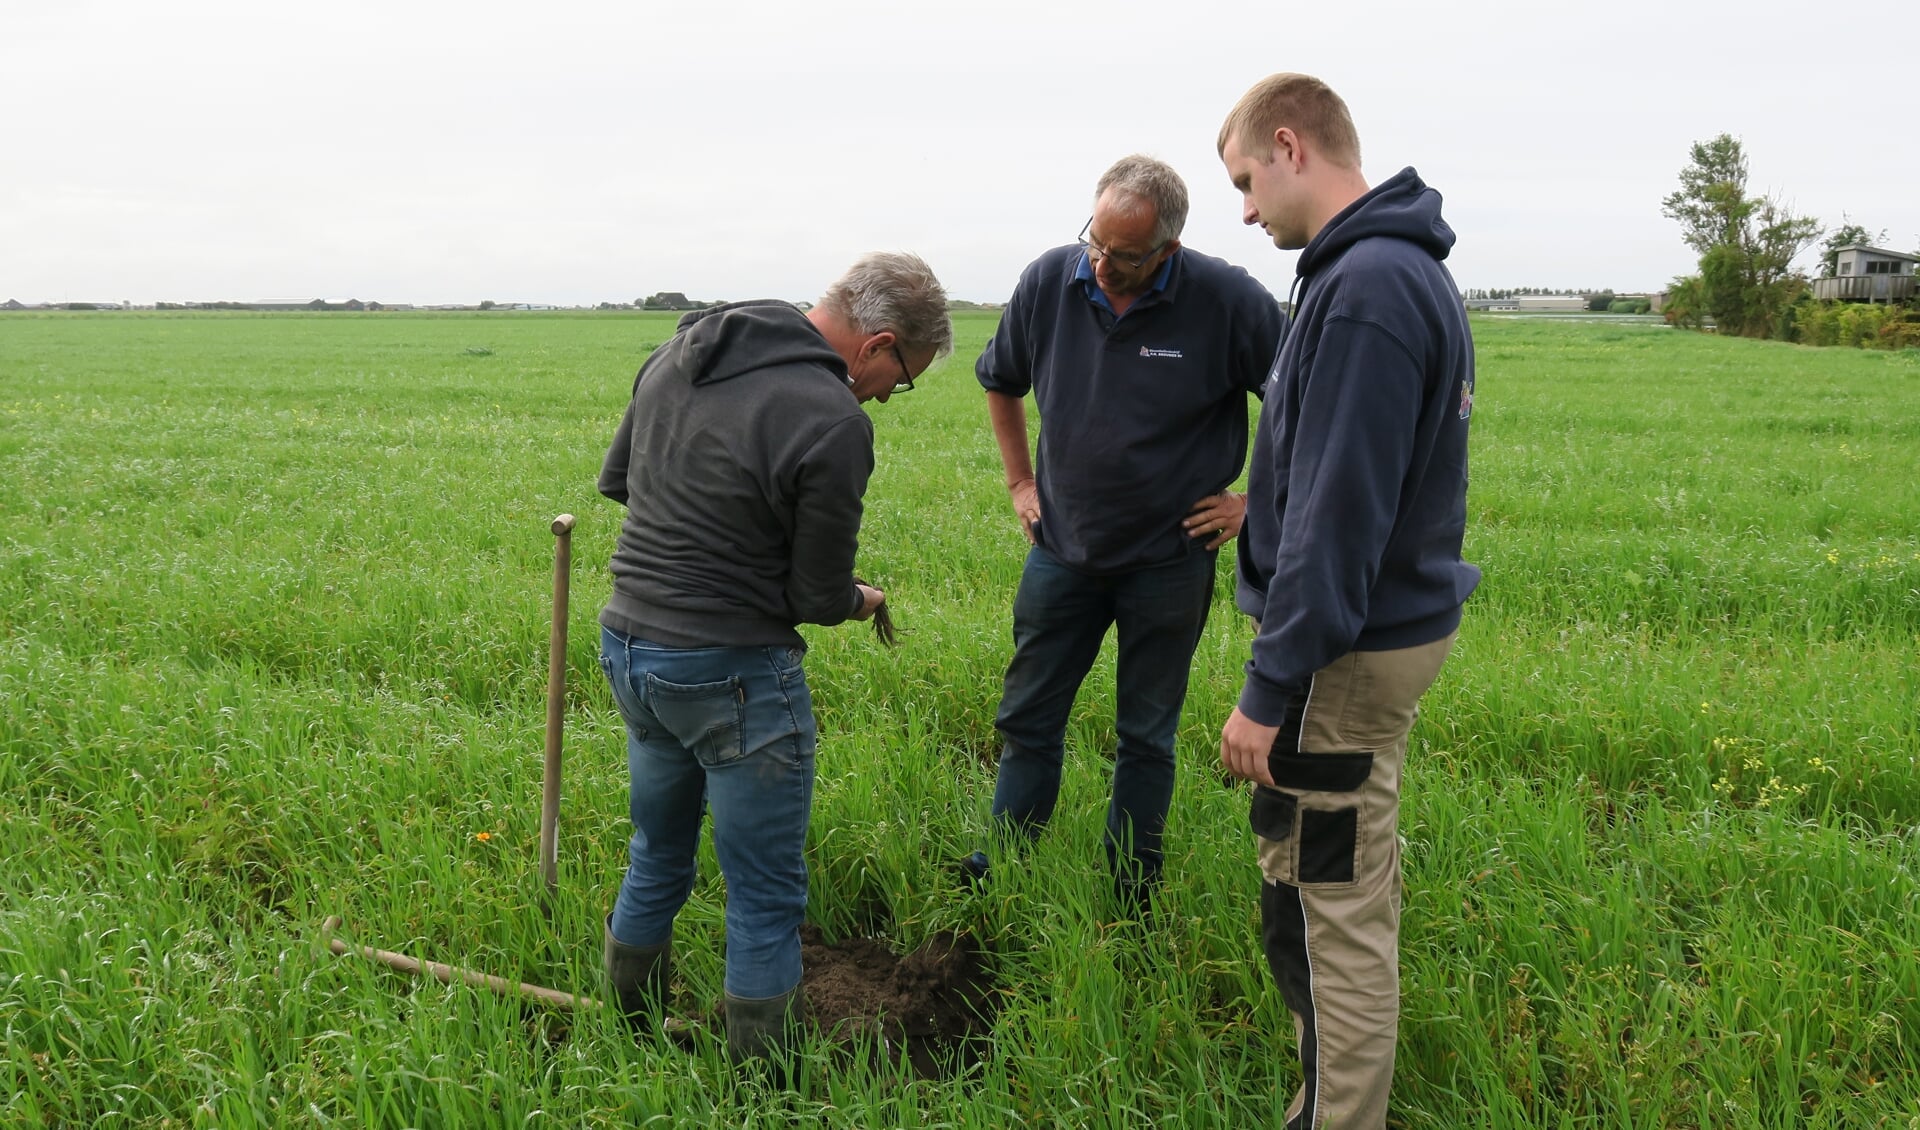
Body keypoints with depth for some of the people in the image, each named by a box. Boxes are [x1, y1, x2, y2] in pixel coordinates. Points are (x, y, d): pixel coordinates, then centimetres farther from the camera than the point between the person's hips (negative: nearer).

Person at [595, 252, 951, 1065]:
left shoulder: (680, 350, 4)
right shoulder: (834, 422, -20)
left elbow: (614, 479, 17)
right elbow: (818, 599, -13)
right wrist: (860, 599, 8)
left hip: (627, 643, 8)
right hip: (732, 675, -8)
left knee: (655, 865, 24)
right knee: (766, 899, 9)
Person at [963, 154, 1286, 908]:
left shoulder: (1228, 301, -18)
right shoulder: (1049, 282, -7)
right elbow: (999, 380, 13)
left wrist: (1257, 501, -7)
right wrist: (1018, 481, 11)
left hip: (1168, 558, -3)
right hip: (1063, 549, 3)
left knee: (1146, 738, 10)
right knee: (1028, 719, 10)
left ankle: (1131, 896, 25)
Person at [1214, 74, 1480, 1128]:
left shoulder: (1366, 289, -21)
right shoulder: (1410, 271, 12)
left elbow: (1335, 518, -25)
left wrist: (1270, 686, -21)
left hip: (1344, 653, -11)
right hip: (1391, 622, 11)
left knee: (1324, 918, 0)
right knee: (1356, 894, 23)